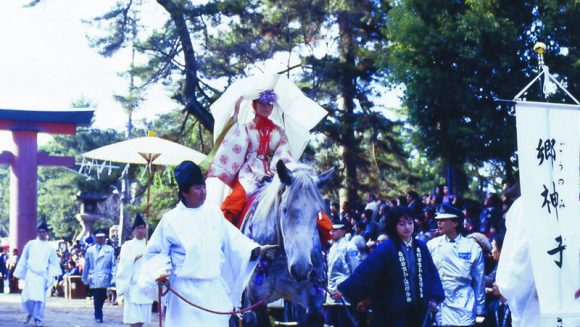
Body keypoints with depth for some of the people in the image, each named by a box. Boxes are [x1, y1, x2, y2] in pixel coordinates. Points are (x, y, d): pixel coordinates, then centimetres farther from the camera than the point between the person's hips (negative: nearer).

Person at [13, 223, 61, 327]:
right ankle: (29, 313, 25)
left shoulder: (50, 248, 5)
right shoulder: (30, 245, 6)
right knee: (26, 298, -3)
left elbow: (54, 263, 3)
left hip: (43, 276, -1)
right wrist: (20, 275, 7)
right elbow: (23, 260, 8)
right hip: (30, 275, 1)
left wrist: (52, 276, -8)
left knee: (40, 299, -7)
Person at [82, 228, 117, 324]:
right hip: (94, 279, 0)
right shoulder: (90, 250, 10)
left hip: (104, 279, 0)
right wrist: (84, 278, 14)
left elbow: (114, 265, 3)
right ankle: (98, 316, 5)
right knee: (97, 298, -5)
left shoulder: (110, 250, 5)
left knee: (102, 297, 6)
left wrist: (113, 278, -5)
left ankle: (98, 315, 24)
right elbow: (86, 265, 13)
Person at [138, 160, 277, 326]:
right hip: (186, 291, -3)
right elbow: (155, 252, 3)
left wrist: (257, 250, -4)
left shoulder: (214, 213, 6)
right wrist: (160, 272, -15)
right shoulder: (170, 220, -3)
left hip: (215, 290, 4)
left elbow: (233, 239, 9)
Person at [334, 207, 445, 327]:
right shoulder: (385, 249, -9)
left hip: (419, 310, 5)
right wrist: (345, 290, -21)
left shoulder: (421, 247, 8)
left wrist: (434, 298, -3)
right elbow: (365, 271, -14)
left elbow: (432, 273, 10)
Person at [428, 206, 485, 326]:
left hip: (463, 309, -1)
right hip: (437, 308, 1)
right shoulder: (432, 245, 3)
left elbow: (479, 281, 7)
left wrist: (479, 310, 8)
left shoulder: (472, 247, 1)